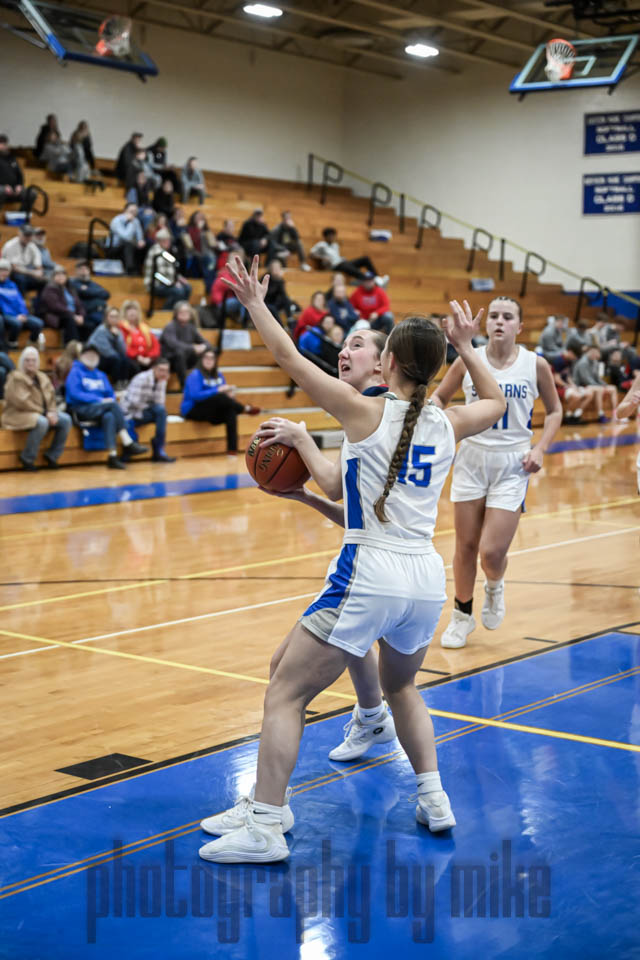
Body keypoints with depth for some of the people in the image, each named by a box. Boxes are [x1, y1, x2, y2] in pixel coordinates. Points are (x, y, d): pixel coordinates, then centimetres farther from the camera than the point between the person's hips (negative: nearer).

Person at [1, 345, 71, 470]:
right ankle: (27, 458, -22)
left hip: (42, 414, 8)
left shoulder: (42, 377, 14)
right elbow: (21, 402, -18)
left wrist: (52, 412, -11)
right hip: (19, 415, -8)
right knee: (42, 422, -37)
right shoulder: (16, 378, -10)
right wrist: (44, 413, -19)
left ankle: (52, 455, -4)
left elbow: (51, 397, 11)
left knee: (66, 420, -12)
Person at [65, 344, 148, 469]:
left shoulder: (101, 375, 23)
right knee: (114, 405, -29)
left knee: (108, 416, -34)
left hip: (100, 410, 5)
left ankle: (113, 455, -46)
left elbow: (110, 394, 19)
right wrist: (100, 400, -15)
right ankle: (128, 443, -36)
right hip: (81, 410, -5)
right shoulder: (75, 372, 4)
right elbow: (75, 394, -10)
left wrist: (110, 400, -8)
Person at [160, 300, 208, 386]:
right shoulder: (170, 327, -15)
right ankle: (184, 385, -32)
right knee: (180, 352, -38)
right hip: (167, 361, -6)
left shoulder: (191, 327, 3)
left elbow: (205, 342, 5)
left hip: (184, 360, 6)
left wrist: (203, 347, -21)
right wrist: (193, 348, -39)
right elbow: (173, 344, -33)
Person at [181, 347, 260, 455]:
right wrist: (217, 390, -25)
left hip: (211, 413, 6)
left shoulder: (219, 375, 11)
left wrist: (228, 393, -13)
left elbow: (224, 391, 12)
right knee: (219, 397, -32)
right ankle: (245, 408, -11)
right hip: (192, 411, -6)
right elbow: (195, 395, -23)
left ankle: (232, 449, -32)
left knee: (230, 411, -27)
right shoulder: (195, 375, -10)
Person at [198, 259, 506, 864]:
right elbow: (495, 402, 30)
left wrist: (256, 304, 13)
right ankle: (434, 799, 29)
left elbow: (290, 359, 1)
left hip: (368, 574, -6)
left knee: (285, 694, 2)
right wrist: (466, 347, 36)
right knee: (401, 686, 32)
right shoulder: (447, 426, 8)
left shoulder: (366, 413, -5)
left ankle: (264, 826, -2)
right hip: (427, 580, 6)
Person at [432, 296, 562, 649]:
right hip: (472, 458, 1)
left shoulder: (535, 365, -5)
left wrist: (540, 448, -5)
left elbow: (554, 410, 9)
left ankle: (495, 587, 29)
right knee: (465, 546, 7)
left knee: (492, 552, -8)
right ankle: (463, 614, 29)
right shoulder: (468, 360, -3)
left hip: (512, 465, -1)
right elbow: (439, 398, 11)